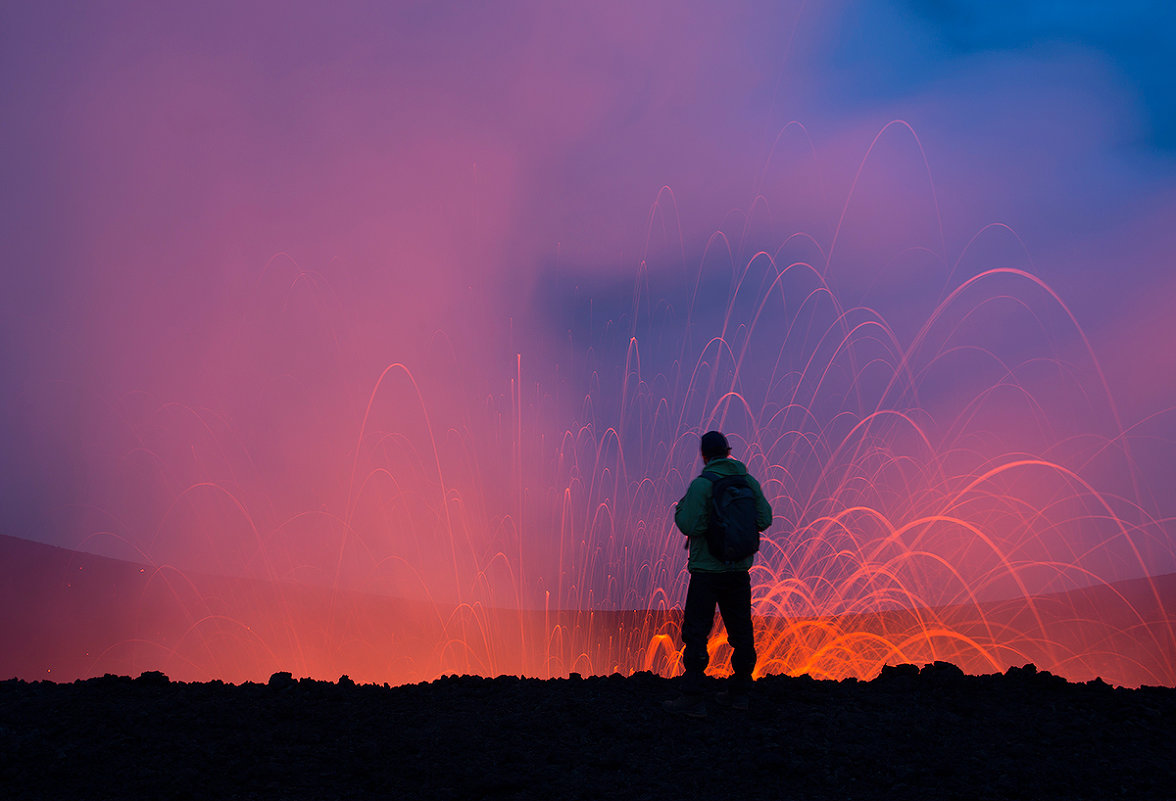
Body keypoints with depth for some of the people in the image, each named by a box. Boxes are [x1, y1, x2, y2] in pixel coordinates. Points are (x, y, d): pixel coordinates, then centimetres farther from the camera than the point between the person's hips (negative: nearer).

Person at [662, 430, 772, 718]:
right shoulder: (749, 482, 4)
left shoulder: (702, 484, -12)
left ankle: (692, 699, -5)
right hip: (739, 569, 5)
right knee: (740, 631, 14)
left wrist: (680, 508, 1)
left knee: (696, 632, -2)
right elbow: (764, 520, 4)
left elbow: (690, 525, -19)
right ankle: (738, 692, 22)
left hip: (707, 570, -5)